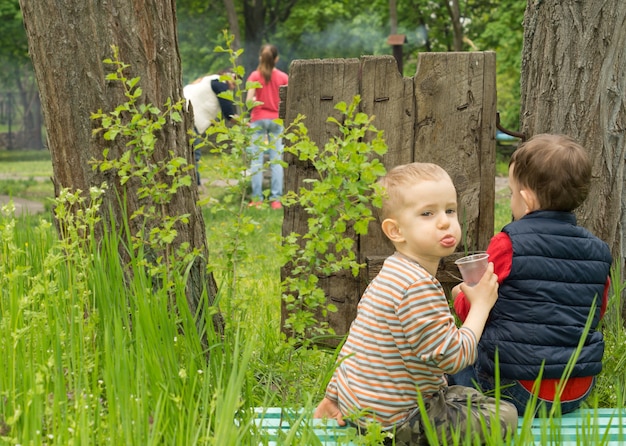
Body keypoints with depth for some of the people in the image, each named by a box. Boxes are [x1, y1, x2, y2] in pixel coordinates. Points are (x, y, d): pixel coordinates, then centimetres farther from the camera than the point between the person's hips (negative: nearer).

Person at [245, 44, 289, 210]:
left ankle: (257, 199, -1)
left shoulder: (255, 76, -4)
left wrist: (257, 100, 10)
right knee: (276, 161, 3)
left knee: (257, 160, 2)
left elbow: (249, 100, -10)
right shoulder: (283, 77, -1)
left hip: (258, 119, -1)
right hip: (276, 120, 1)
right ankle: (276, 199, -1)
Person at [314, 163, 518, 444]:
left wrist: (334, 394, 20)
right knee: (504, 414, -7)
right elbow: (453, 357, -24)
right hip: (393, 420, -10)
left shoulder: (392, 274, 8)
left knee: (468, 395, 29)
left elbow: (355, 341, 14)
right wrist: (481, 305, -12)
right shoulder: (419, 287, -25)